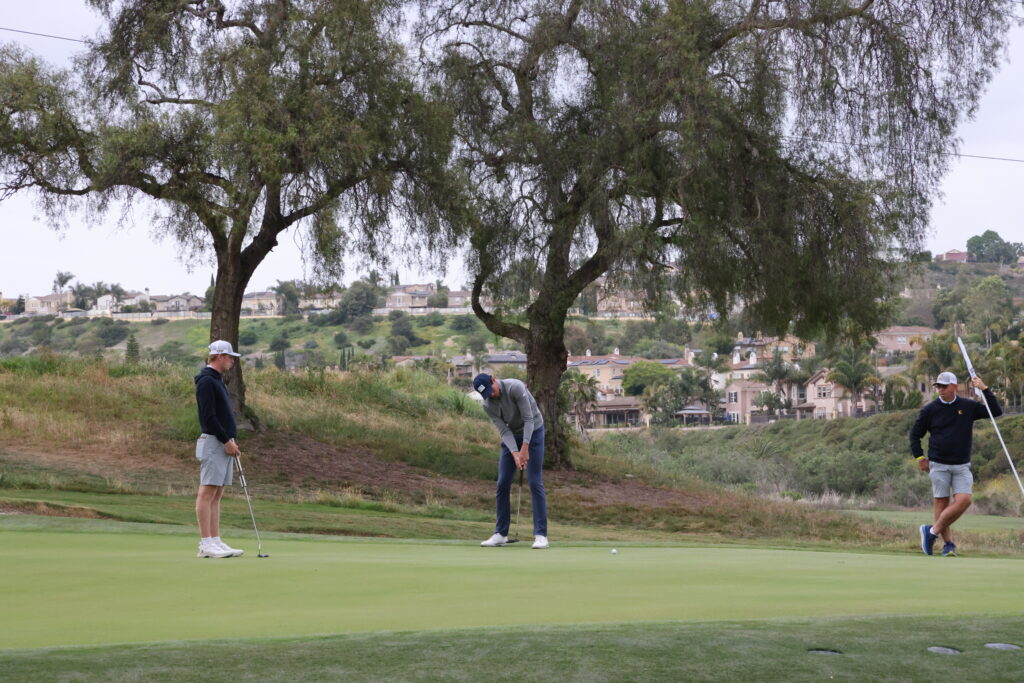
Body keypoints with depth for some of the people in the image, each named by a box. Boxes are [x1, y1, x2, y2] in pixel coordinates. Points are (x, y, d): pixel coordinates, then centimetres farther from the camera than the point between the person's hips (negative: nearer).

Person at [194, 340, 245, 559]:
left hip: (224, 444, 10)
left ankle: (216, 542, 9)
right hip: (212, 443, -10)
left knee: (217, 494, 8)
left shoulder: (217, 380, 20)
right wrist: (226, 441, -16)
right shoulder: (206, 381, -12)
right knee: (207, 492, -9)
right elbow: (208, 416, -18)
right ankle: (206, 544, -9)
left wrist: (232, 442, 14)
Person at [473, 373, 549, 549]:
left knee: (535, 483, -12)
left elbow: (528, 419, -25)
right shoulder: (488, 406, -10)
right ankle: (501, 533, 8)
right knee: (502, 484, -1)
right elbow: (504, 430, -12)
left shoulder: (515, 387, -27)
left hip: (533, 431, -5)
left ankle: (541, 535, -10)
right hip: (512, 436, 5)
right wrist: (515, 454, -26)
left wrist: (525, 449, -29)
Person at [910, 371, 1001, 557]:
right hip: (939, 465, -1)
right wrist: (919, 457, 3)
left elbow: (996, 411, 1)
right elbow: (915, 434, 10)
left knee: (964, 500, -13)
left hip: (962, 465, 1)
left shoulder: (968, 407, 4)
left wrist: (985, 389, -6)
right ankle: (948, 543, 6)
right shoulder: (930, 410, 1)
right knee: (942, 503, -2)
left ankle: (933, 531, -2)